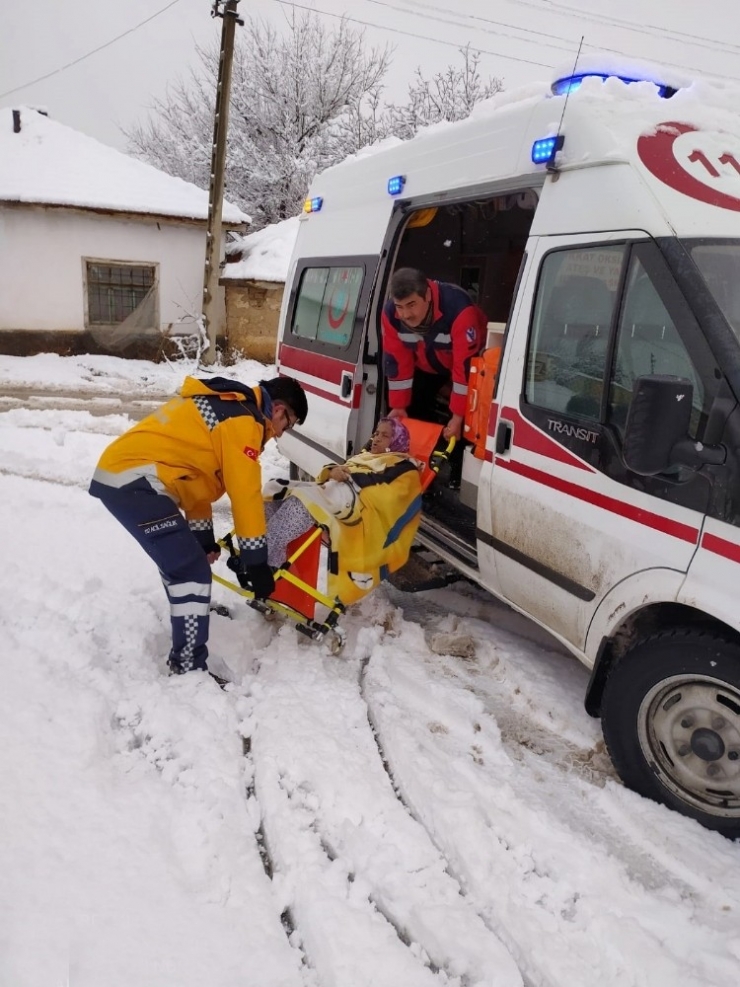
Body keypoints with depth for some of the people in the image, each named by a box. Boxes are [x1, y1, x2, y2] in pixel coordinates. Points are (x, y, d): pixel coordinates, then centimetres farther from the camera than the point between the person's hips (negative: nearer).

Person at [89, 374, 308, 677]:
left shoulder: (226, 406, 22)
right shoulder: (243, 420, -9)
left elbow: (197, 473, 26)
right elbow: (245, 494, -10)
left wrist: (203, 538, 28)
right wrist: (256, 562, -4)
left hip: (118, 474, 11)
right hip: (135, 480, -11)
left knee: (180, 561, 27)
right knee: (193, 572, -9)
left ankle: (188, 620, 48)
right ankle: (189, 670, -3)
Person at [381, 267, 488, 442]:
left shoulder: (458, 309, -44)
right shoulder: (390, 313, -28)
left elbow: (465, 365, -39)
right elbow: (396, 359, -16)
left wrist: (458, 416, -36)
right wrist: (398, 406, -13)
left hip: (465, 361, -4)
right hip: (426, 365, 4)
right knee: (414, 413, 4)